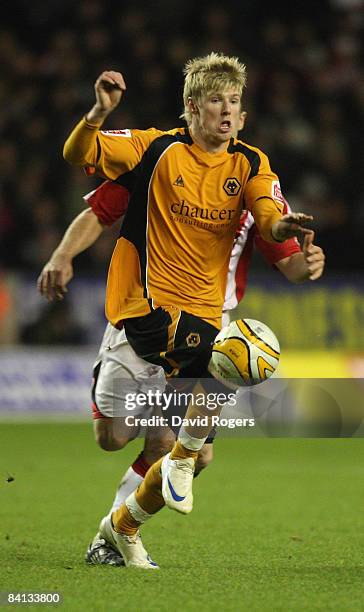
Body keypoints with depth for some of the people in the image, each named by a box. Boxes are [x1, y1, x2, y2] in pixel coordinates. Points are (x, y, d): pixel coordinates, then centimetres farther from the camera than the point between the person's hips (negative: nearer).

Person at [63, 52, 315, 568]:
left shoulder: (249, 164, 6)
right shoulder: (158, 149, -3)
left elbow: (269, 220, -10)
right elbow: (77, 155, -9)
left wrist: (281, 226, -35)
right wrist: (99, 113, -29)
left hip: (203, 312, 5)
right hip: (146, 304, -5)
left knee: (189, 445, 6)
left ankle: (122, 526, 30)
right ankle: (183, 460, -15)